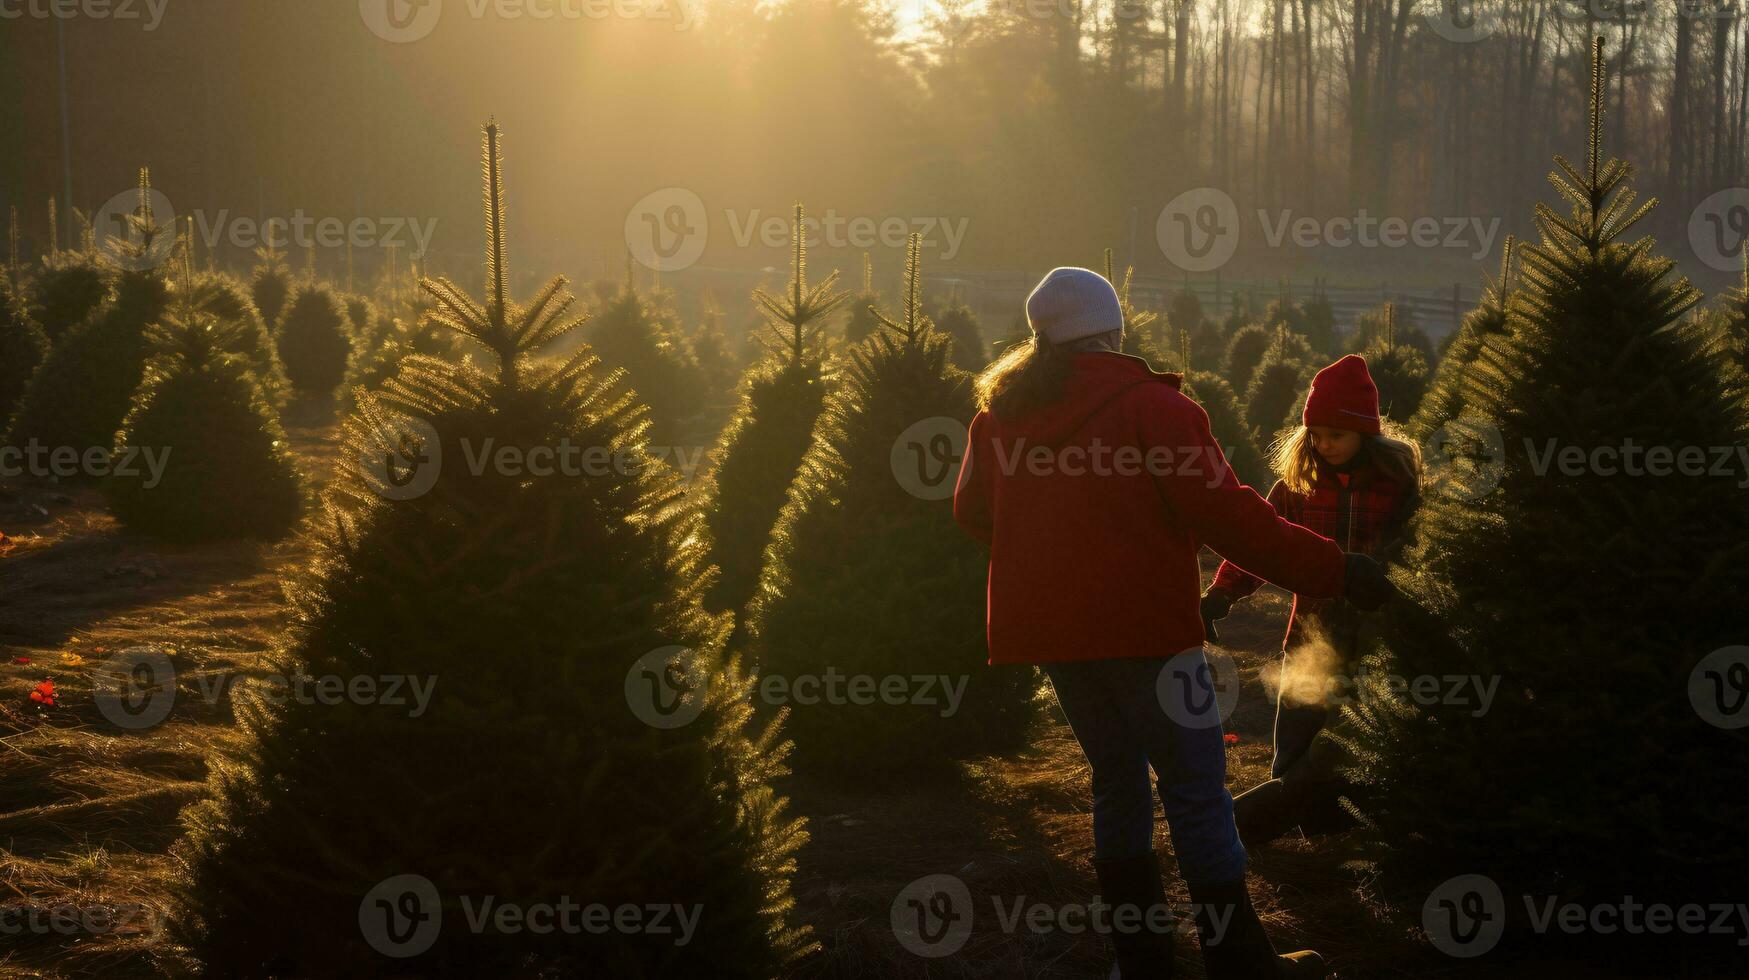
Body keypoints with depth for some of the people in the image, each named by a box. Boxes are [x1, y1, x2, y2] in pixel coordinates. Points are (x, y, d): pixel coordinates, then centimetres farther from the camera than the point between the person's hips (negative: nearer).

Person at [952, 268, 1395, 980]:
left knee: (1117, 781, 17)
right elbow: (1224, 512, -18)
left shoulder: (1000, 414, 8)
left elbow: (972, 511, 20)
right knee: (1195, 789, -3)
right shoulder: (1150, 405, -12)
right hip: (1140, 627, -7)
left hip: (1050, 628, 7)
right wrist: (1332, 571, -14)